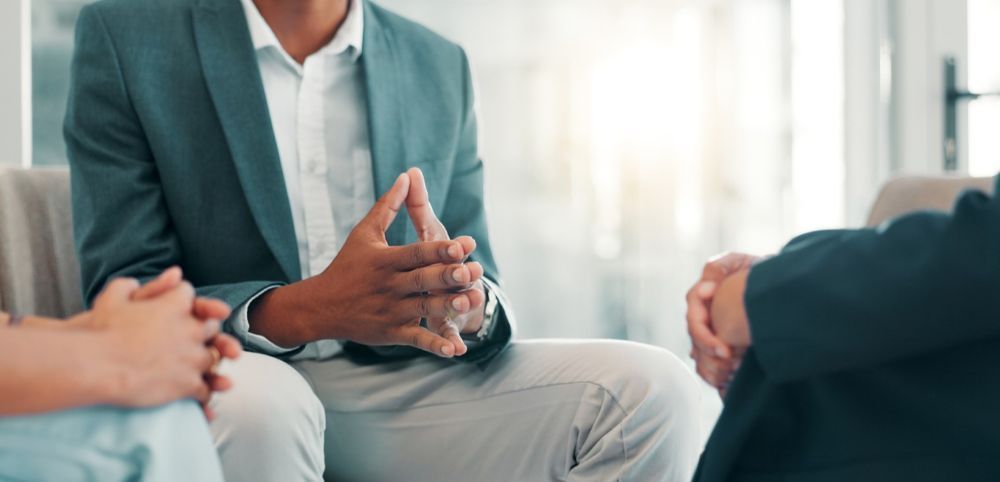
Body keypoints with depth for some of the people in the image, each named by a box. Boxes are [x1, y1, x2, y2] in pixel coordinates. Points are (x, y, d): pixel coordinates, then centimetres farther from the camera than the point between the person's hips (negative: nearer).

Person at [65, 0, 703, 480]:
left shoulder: (441, 67, 9)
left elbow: (474, 282, 8)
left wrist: (470, 306, -19)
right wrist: (304, 309, -29)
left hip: (397, 388, 3)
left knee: (652, 388, -17)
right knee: (256, 400, -38)